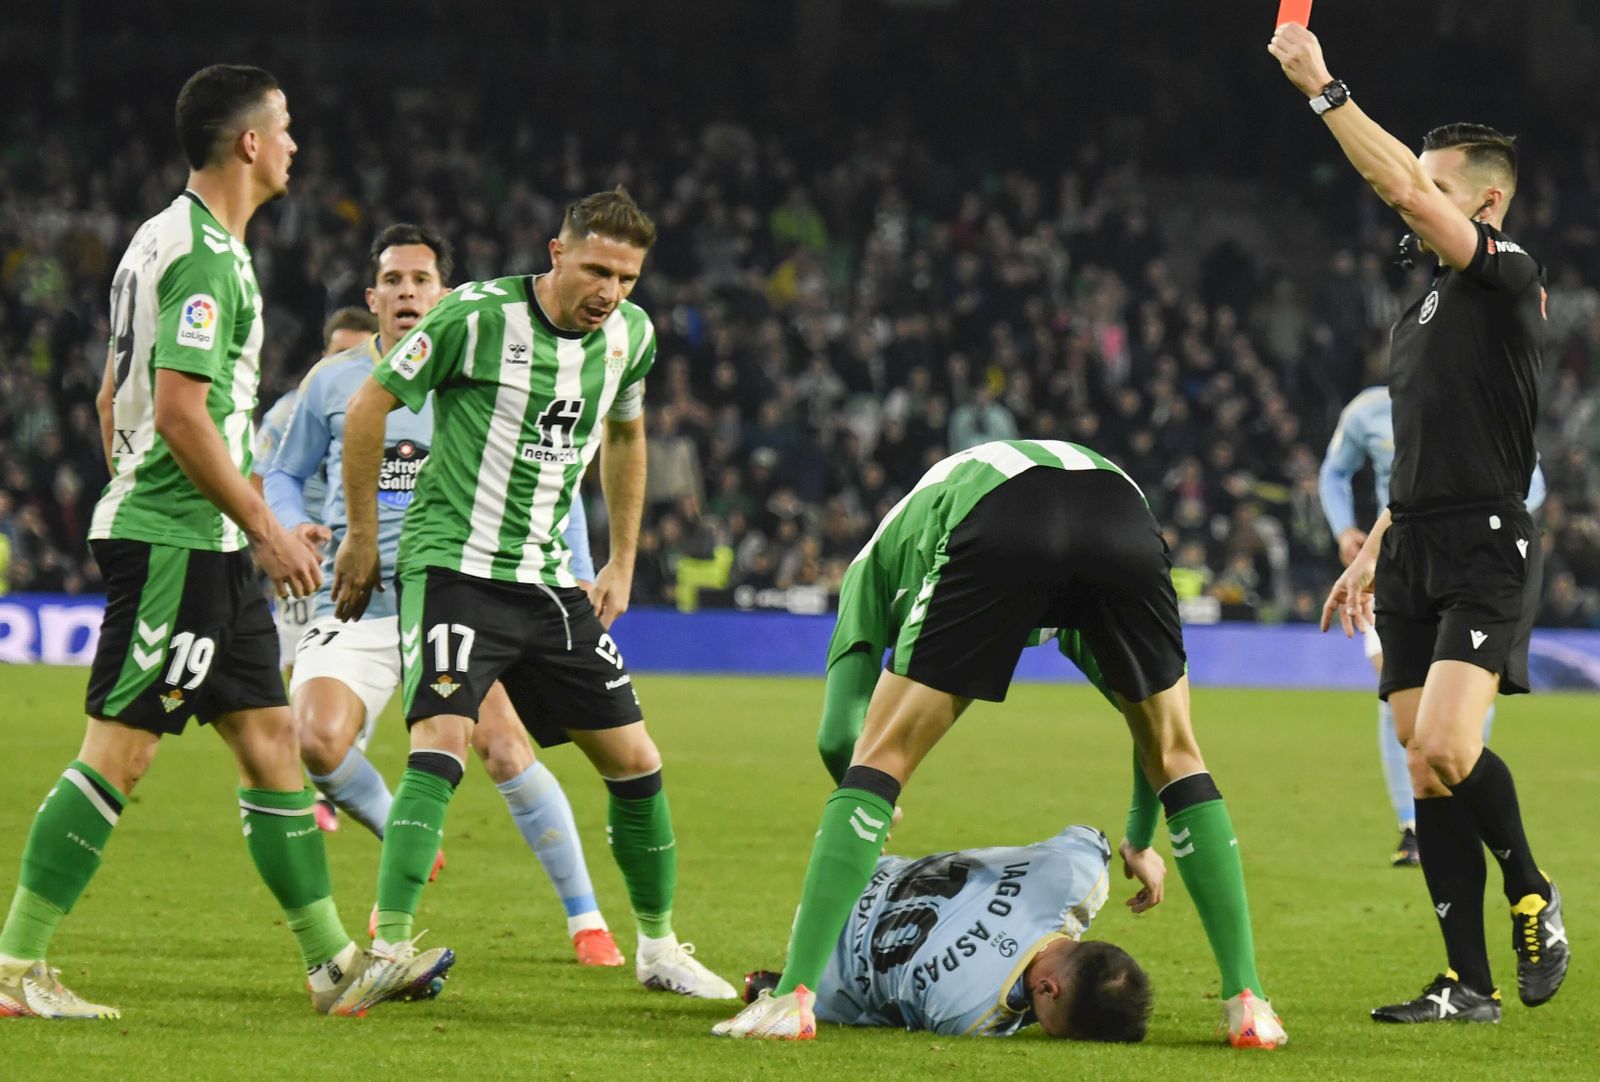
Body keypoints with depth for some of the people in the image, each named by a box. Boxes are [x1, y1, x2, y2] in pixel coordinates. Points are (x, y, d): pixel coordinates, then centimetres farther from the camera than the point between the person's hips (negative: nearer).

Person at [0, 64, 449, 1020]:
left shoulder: (169, 239, 17)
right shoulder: (203, 253, -15)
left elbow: (114, 396, 22)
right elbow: (178, 410, -22)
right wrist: (266, 528, -17)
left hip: (202, 547, 11)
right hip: (176, 539, -11)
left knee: (271, 739, 9)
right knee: (119, 753, -8)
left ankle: (337, 965, 11)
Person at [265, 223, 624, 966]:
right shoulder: (332, 382, 8)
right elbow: (286, 474, 19)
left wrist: (578, 575, 3)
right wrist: (295, 527, -3)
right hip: (354, 603, 1)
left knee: (504, 749, -19)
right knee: (316, 743, -22)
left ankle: (586, 921, -7)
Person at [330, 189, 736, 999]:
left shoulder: (631, 334, 3)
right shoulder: (477, 316, -15)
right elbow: (370, 405, -6)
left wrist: (622, 561, 21)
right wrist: (362, 536, -1)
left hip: (549, 578, 6)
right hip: (452, 562, -6)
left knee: (632, 758, 7)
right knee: (441, 742, -24)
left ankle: (657, 945, 24)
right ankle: (389, 949, -25)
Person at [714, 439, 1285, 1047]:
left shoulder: (877, 561, 39)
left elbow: (837, 737, 26)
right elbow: (1159, 733, 50)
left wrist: (868, 811, 47)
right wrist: (1141, 842, 63)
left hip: (995, 532, -3)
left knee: (881, 757, 10)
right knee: (1177, 755, 24)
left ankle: (794, 997, 1)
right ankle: (1247, 1003, 19)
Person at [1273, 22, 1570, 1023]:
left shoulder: (1510, 279, -6)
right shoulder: (1425, 309, 20)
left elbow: (1402, 186, -19)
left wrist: (1324, 89, -17)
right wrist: (1370, 556, 24)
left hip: (1487, 554, -8)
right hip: (1415, 557, 8)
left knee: (1444, 747, -24)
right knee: (1427, 771, 1)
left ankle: (1530, 891, 2)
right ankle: (1470, 985, 3)